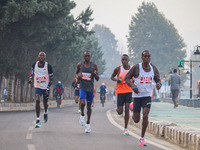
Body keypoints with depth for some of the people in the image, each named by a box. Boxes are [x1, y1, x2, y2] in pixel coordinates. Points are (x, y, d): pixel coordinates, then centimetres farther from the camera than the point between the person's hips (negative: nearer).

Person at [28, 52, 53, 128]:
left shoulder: (48, 66, -11)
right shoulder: (34, 64, -4)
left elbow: (51, 78, -5)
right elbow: (32, 71, 18)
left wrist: (48, 88, -12)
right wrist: (31, 78, -2)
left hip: (46, 87, 0)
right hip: (37, 87, 0)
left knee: (45, 103, 12)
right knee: (37, 101, -20)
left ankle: (46, 113, 49)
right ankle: (38, 120, -18)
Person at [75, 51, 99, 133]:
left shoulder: (94, 65, -2)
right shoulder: (80, 65, 0)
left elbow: (97, 79, 0)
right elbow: (76, 72, 19)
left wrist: (94, 73, -20)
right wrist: (77, 76, -4)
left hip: (90, 88, 1)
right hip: (82, 87, -1)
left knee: (89, 106, 8)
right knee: (82, 102, -24)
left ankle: (88, 124, 21)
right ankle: (82, 115, 5)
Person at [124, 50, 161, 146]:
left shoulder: (153, 69, 3)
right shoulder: (136, 67, -7)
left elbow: (158, 80, 12)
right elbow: (126, 78, -3)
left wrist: (158, 84, -13)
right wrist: (133, 86, -21)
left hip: (147, 96, 2)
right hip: (137, 95, -2)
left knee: (145, 115, -19)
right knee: (136, 120, 2)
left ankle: (142, 138, -9)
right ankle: (134, 113, 43)